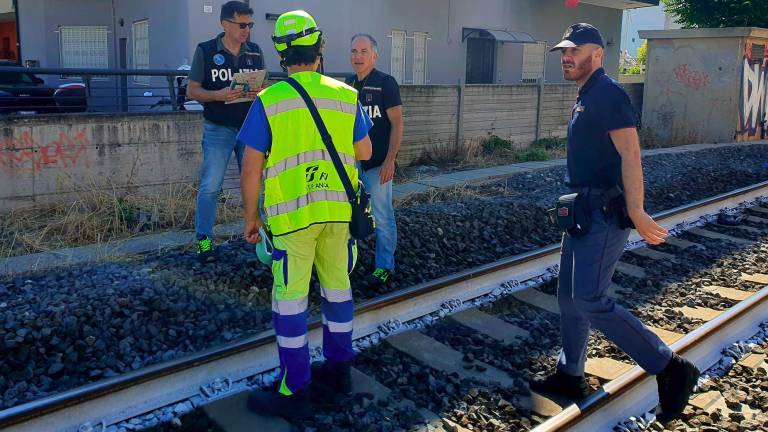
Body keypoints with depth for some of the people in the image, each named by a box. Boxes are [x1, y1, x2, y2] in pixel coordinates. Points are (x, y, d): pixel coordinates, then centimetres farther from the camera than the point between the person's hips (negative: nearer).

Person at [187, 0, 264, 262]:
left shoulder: (255, 52, 7)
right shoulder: (206, 51, -3)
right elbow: (193, 90, -3)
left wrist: (259, 93, -11)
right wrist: (219, 95, -21)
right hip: (218, 130, -3)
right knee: (210, 187, -2)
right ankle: (204, 239, 8)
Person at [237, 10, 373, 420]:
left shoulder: (268, 101, -7)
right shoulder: (346, 95, 2)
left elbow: (251, 167, -6)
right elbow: (364, 152, 11)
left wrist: (250, 216, 5)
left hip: (291, 214, -4)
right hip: (338, 210, 4)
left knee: (290, 300, 4)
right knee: (337, 289, 17)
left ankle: (295, 393, 12)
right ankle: (338, 367, 32)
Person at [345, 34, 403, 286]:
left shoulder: (385, 83, -7)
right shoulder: (348, 84, 12)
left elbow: (397, 123, -10)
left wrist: (390, 160, -17)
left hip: (377, 163, -6)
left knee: (382, 217, 0)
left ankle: (385, 266, 13)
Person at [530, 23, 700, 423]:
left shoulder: (608, 94, -14)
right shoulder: (585, 97, 16)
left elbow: (630, 156, -22)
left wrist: (636, 214, -26)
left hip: (605, 213, -10)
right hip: (585, 210, 10)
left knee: (590, 301, -13)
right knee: (568, 296, 14)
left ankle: (670, 368, -1)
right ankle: (570, 375, 27)